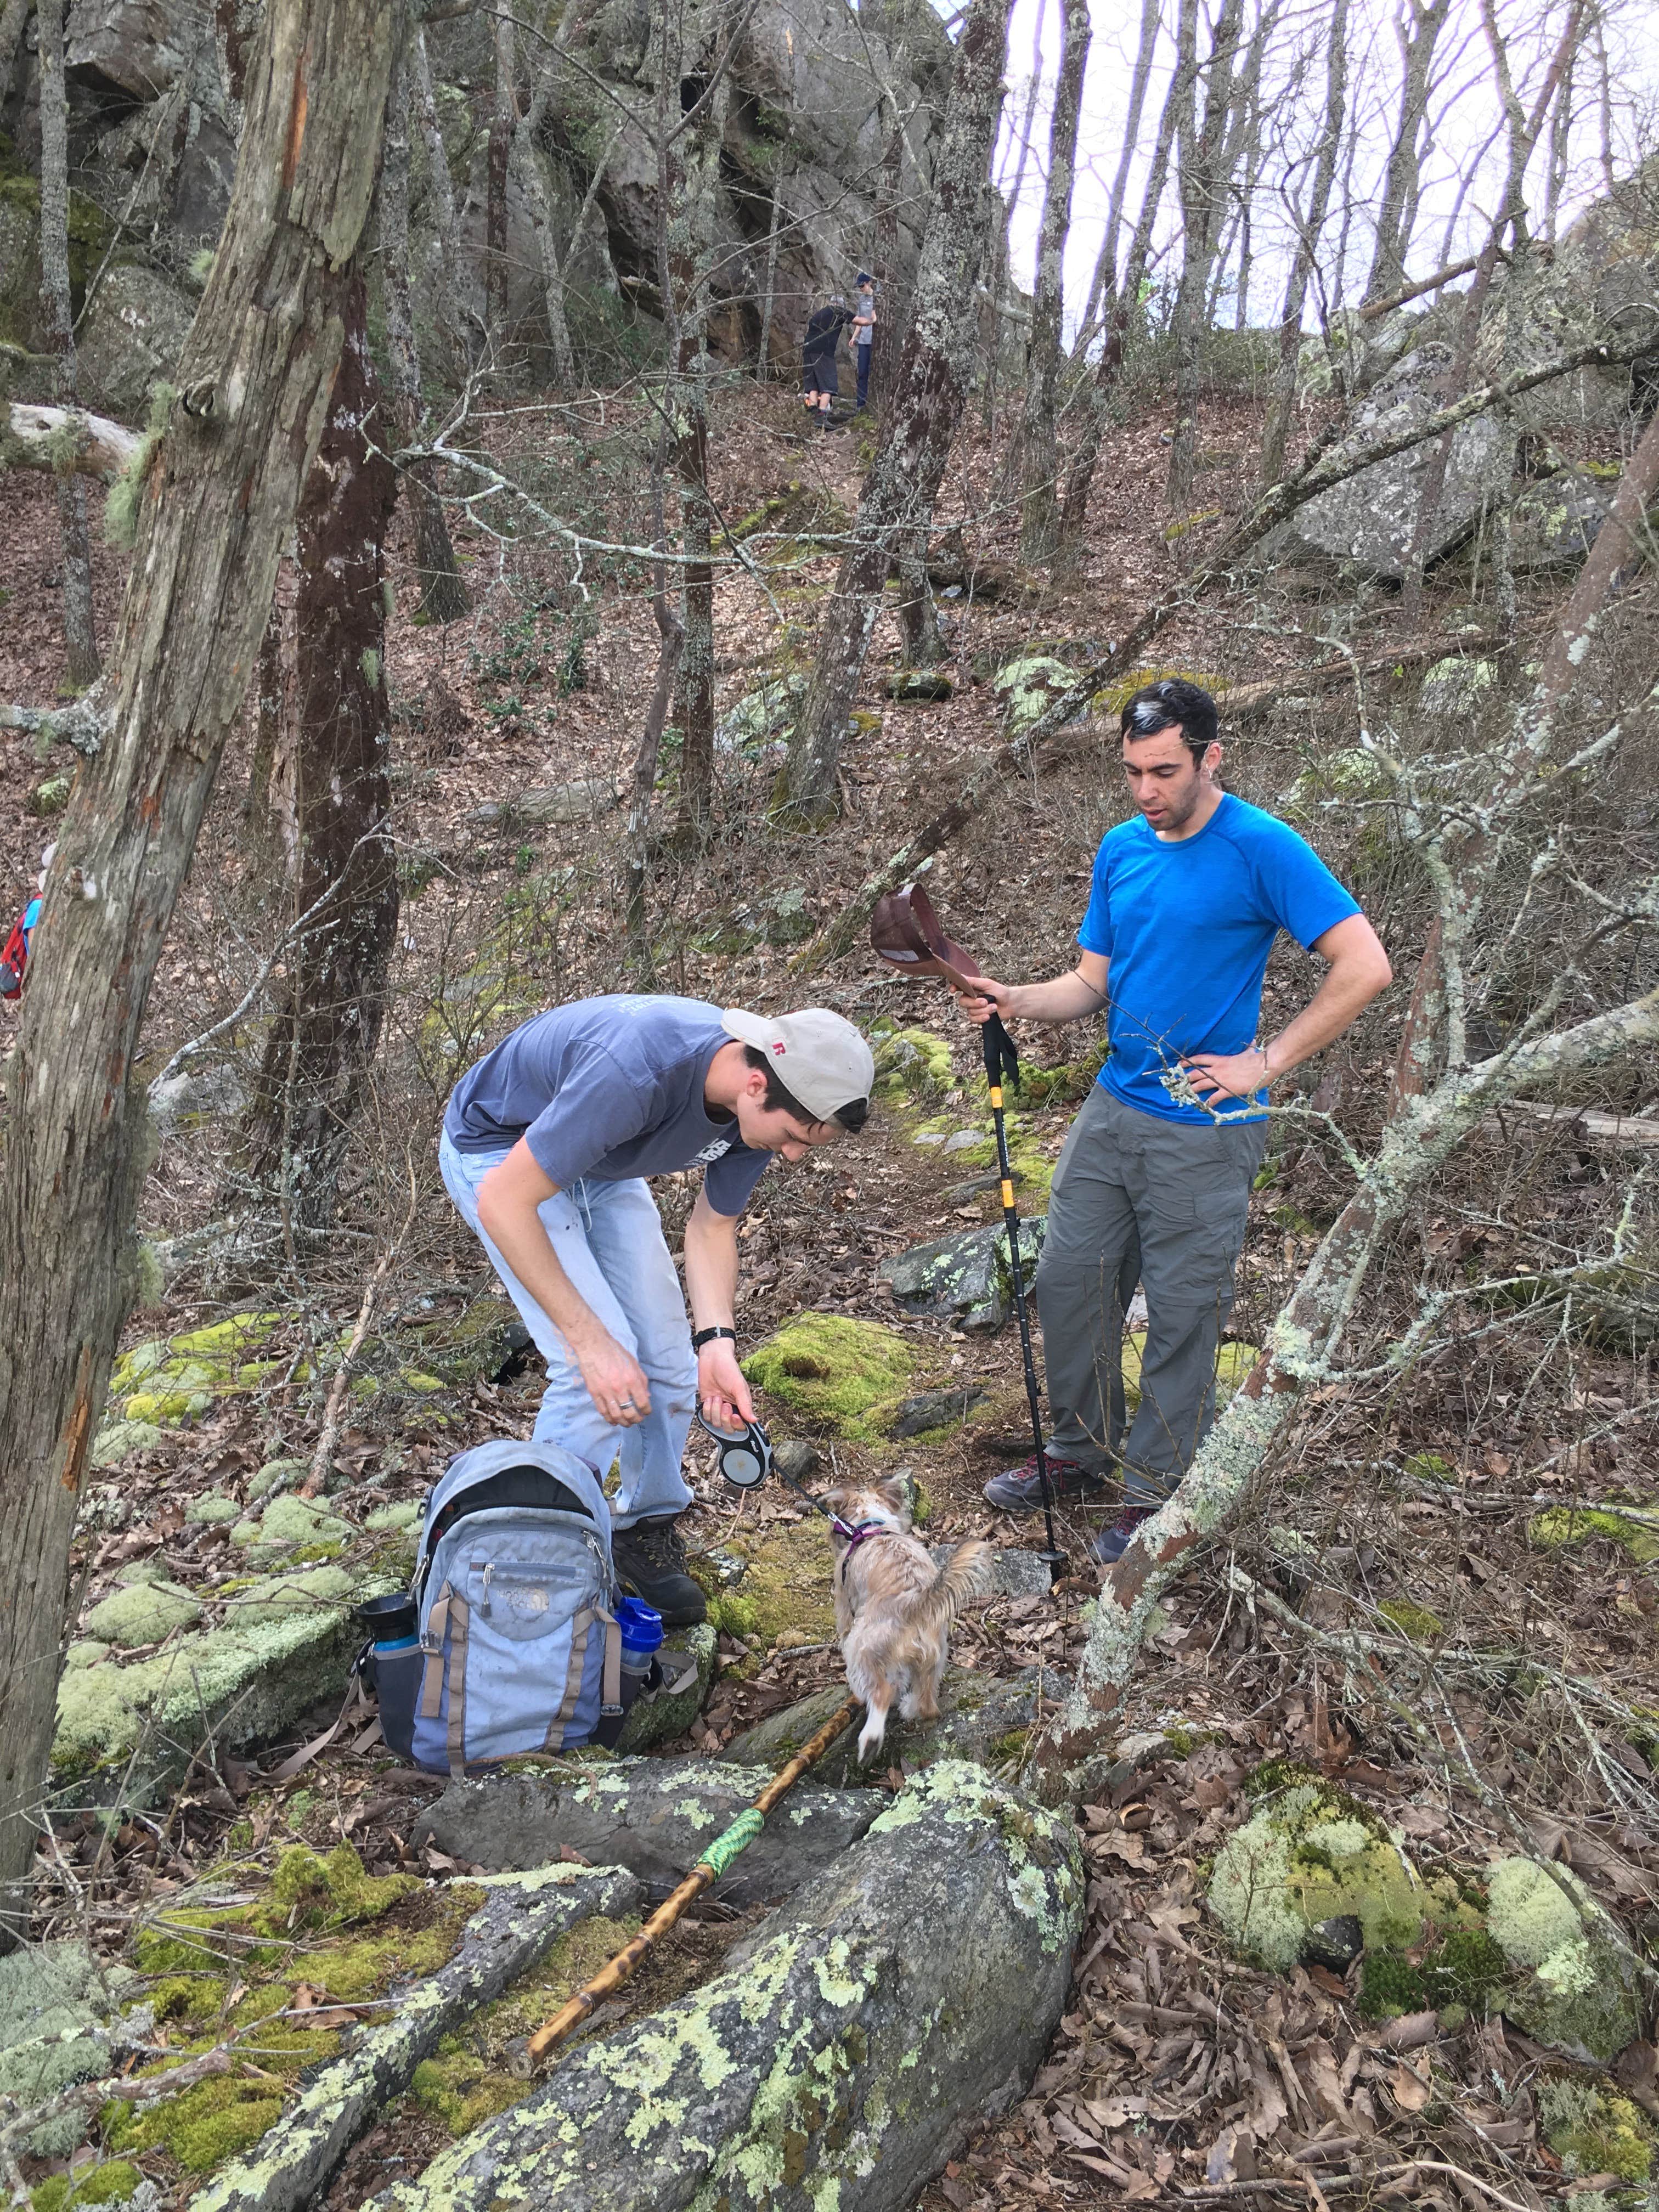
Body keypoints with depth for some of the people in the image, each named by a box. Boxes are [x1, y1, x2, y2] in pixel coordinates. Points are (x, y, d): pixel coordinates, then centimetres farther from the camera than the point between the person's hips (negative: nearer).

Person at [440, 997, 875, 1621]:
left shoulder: (766, 1106, -19)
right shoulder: (635, 1073, -43)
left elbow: (713, 1224, -4)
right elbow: (502, 1201, -35)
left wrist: (717, 1341, -20)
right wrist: (592, 1342, -36)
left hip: (602, 1166, 7)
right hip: (500, 1154, -7)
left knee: (667, 1358, 3)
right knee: (599, 1364, -18)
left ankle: (647, 1532, 24)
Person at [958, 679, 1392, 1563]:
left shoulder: (1262, 849, -14)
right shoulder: (1122, 848, 7)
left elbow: (1364, 966, -18)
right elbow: (1094, 980, 11)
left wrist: (1263, 1063, -17)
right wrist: (1018, 1001, -9)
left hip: (1204, 1130, -6)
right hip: (1113, 1106, 7)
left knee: (1181, 1315, 5)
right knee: (1069, 1283, 11)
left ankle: (1157, 1492, 22)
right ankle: (1082, 1449, 32)